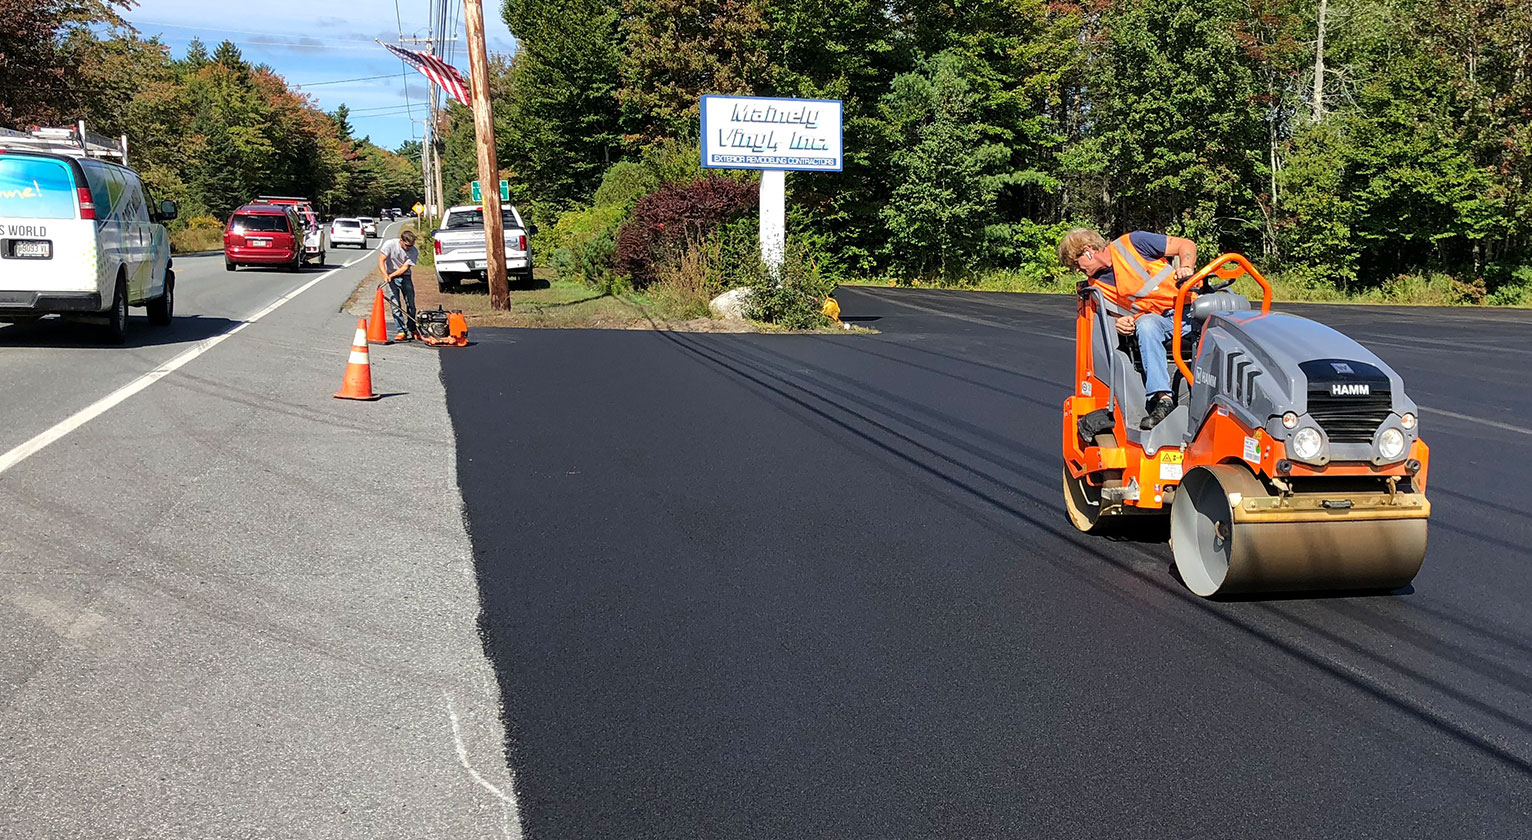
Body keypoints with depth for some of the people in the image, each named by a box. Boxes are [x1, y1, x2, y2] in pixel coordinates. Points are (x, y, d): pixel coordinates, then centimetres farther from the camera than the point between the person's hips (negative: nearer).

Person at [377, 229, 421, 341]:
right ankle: (400, 331, -10)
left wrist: (391, 276, -26)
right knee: (395, 305, -9)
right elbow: (381, 261, -20)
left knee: (411, 304, 1)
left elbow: (405, 268, -16)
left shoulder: (414, 252, -13)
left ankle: (411, 330, 15)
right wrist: (385, 276, -34)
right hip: (390, 276, -2)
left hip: (405, 277, 2)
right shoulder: (390, 244, -18)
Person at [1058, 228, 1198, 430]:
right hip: (1158, 320, 2)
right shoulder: (1096, 286, 10)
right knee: (1146, 323, -33)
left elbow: (1187, 245, 2)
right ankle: (1162, 398, -40)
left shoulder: (1133, 243, -1)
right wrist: (1117, 323, -12)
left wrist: (1186, 268, -18)